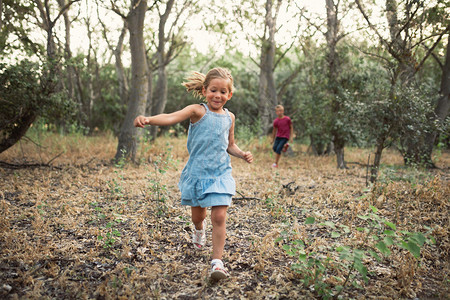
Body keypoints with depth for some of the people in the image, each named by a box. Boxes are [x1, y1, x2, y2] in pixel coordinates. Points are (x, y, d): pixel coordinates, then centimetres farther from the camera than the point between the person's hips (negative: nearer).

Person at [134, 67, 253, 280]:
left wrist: (242, 154, -2)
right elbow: (171, 118, -26)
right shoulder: (197, 111, -10)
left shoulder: (229, 117, 5)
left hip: (220, 173, 2)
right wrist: (148, 120, -44)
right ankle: (199, 230, 54)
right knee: (198, 214, 17)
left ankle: (217, 261, 0)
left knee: (219, 216, -9)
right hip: (197, 173, -1)